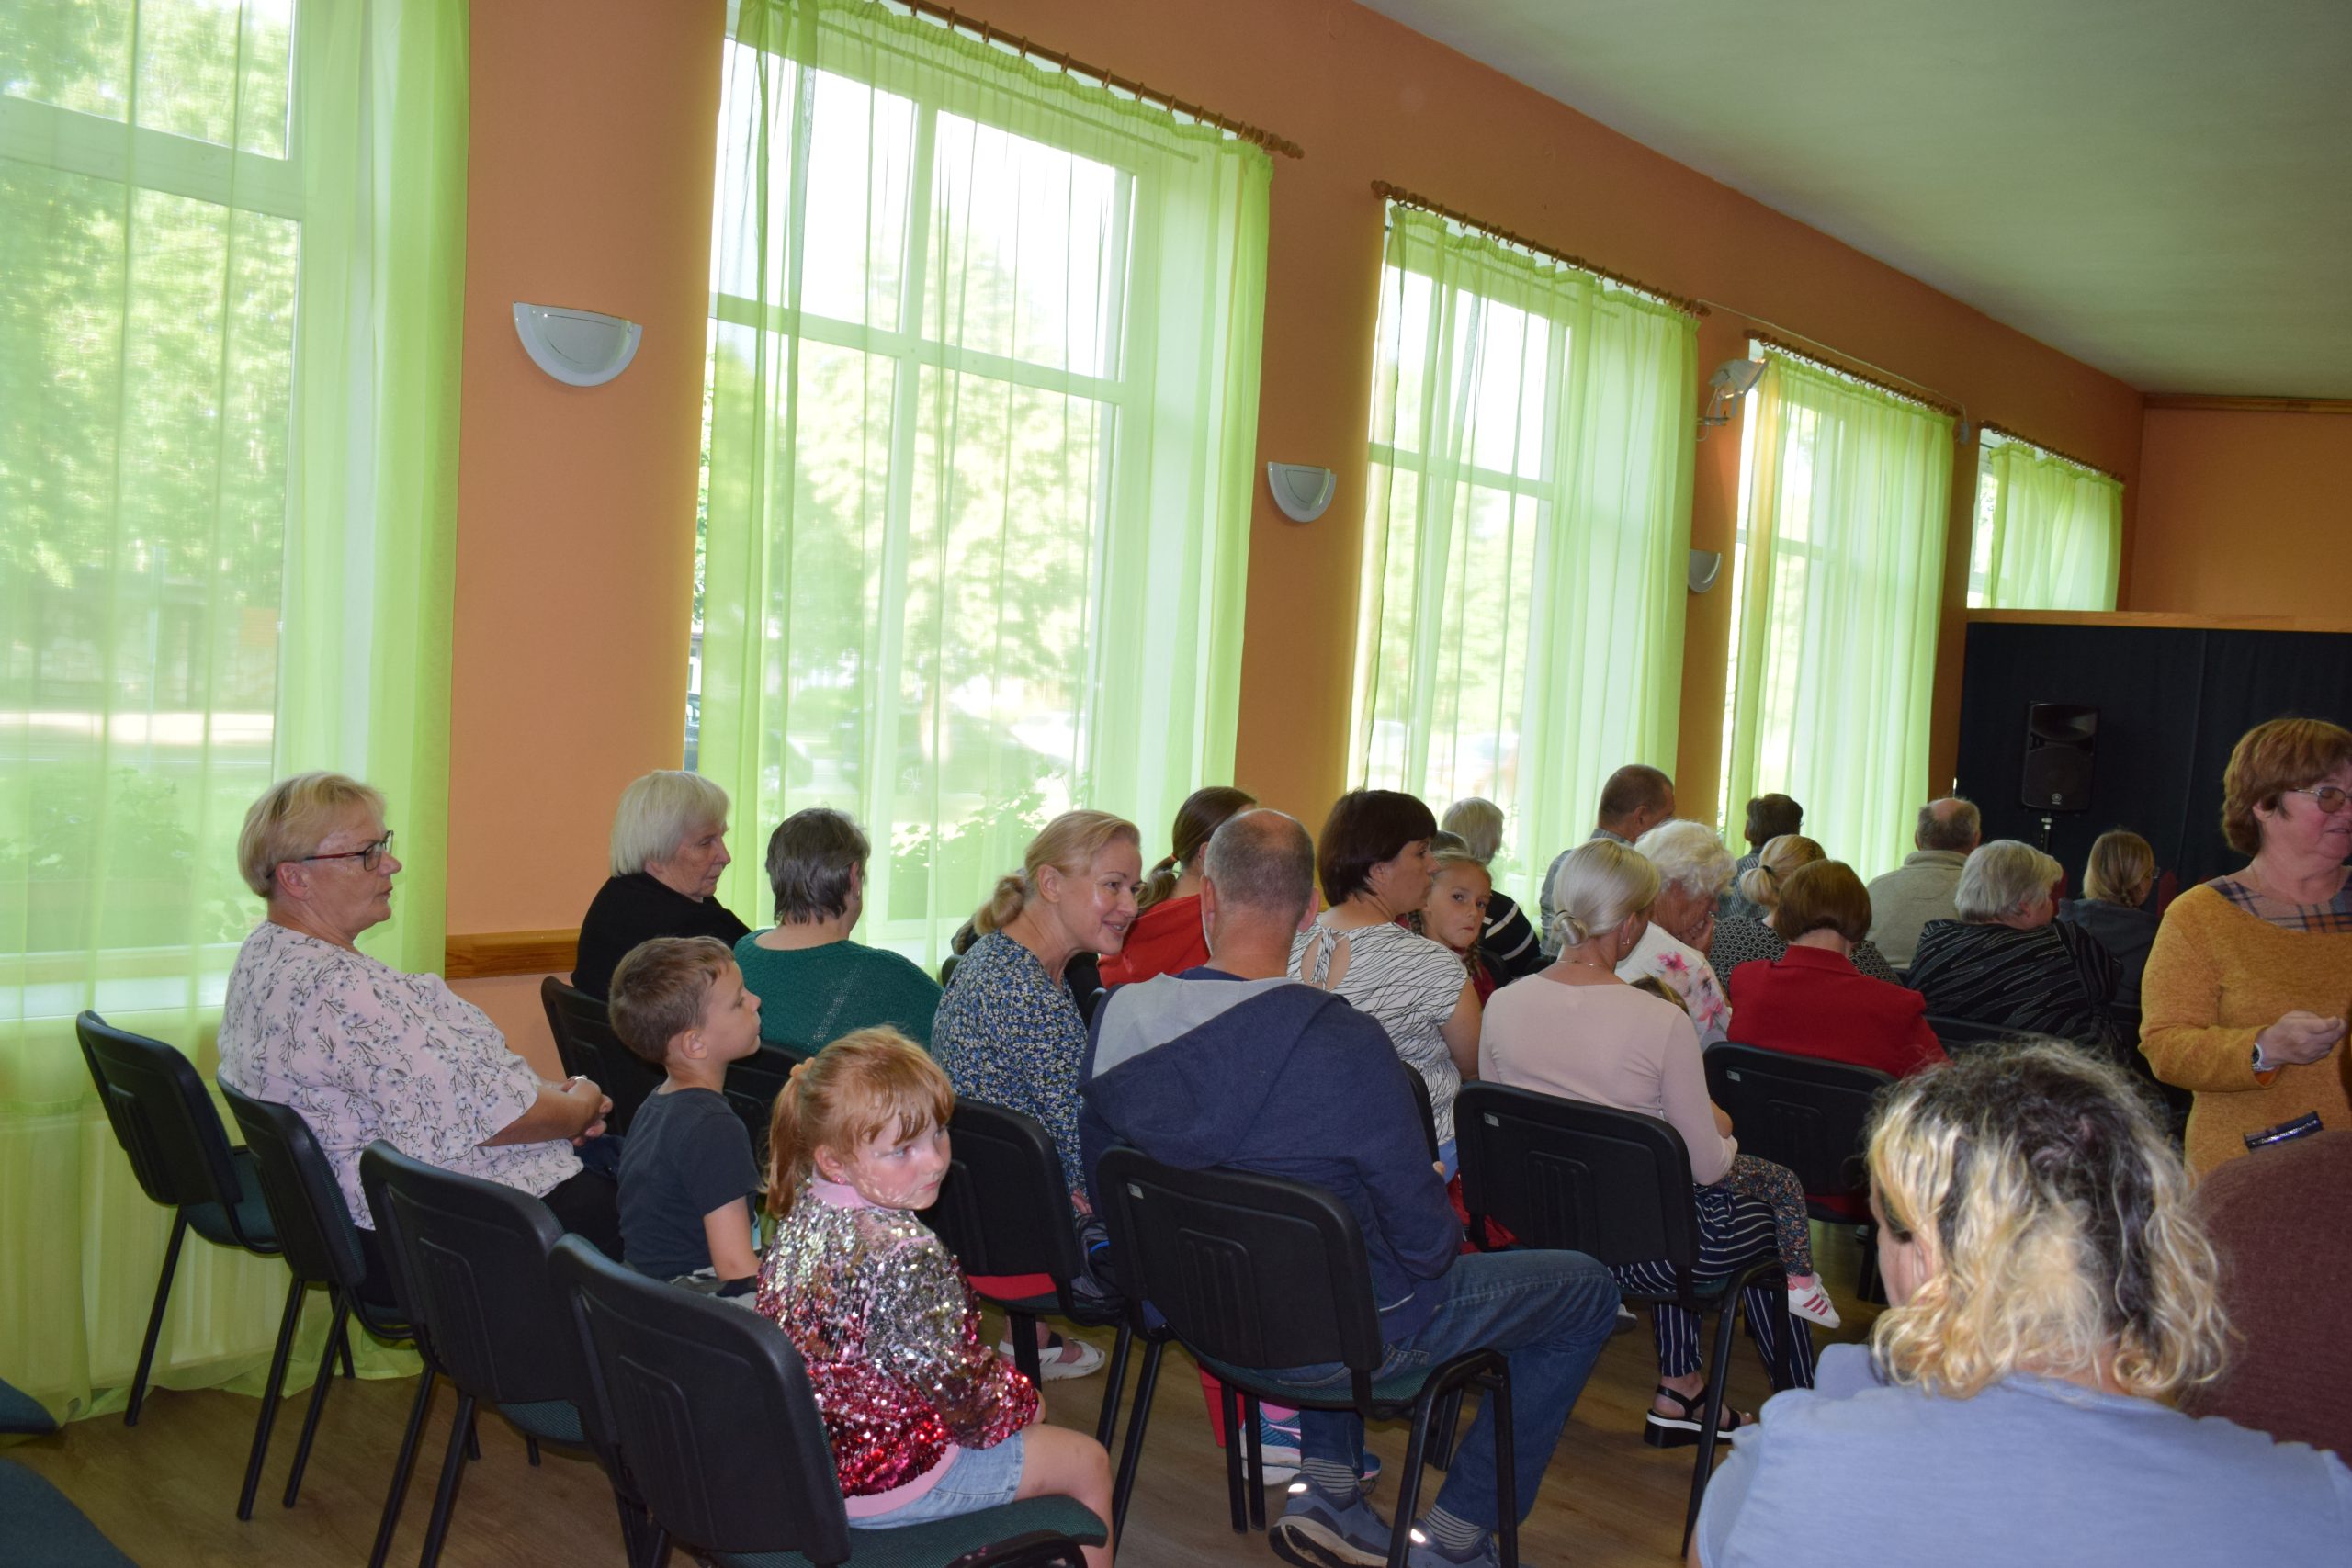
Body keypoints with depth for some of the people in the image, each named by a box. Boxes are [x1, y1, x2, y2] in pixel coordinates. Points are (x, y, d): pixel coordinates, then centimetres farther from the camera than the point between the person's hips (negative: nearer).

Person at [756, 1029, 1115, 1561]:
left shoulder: (801, 1213, -7)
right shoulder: (906, 1254, -33)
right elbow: (955, 1389, -26)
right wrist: (1018, 1400, -4)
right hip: (889, 1478, -8)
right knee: (1089, 1461, 11)